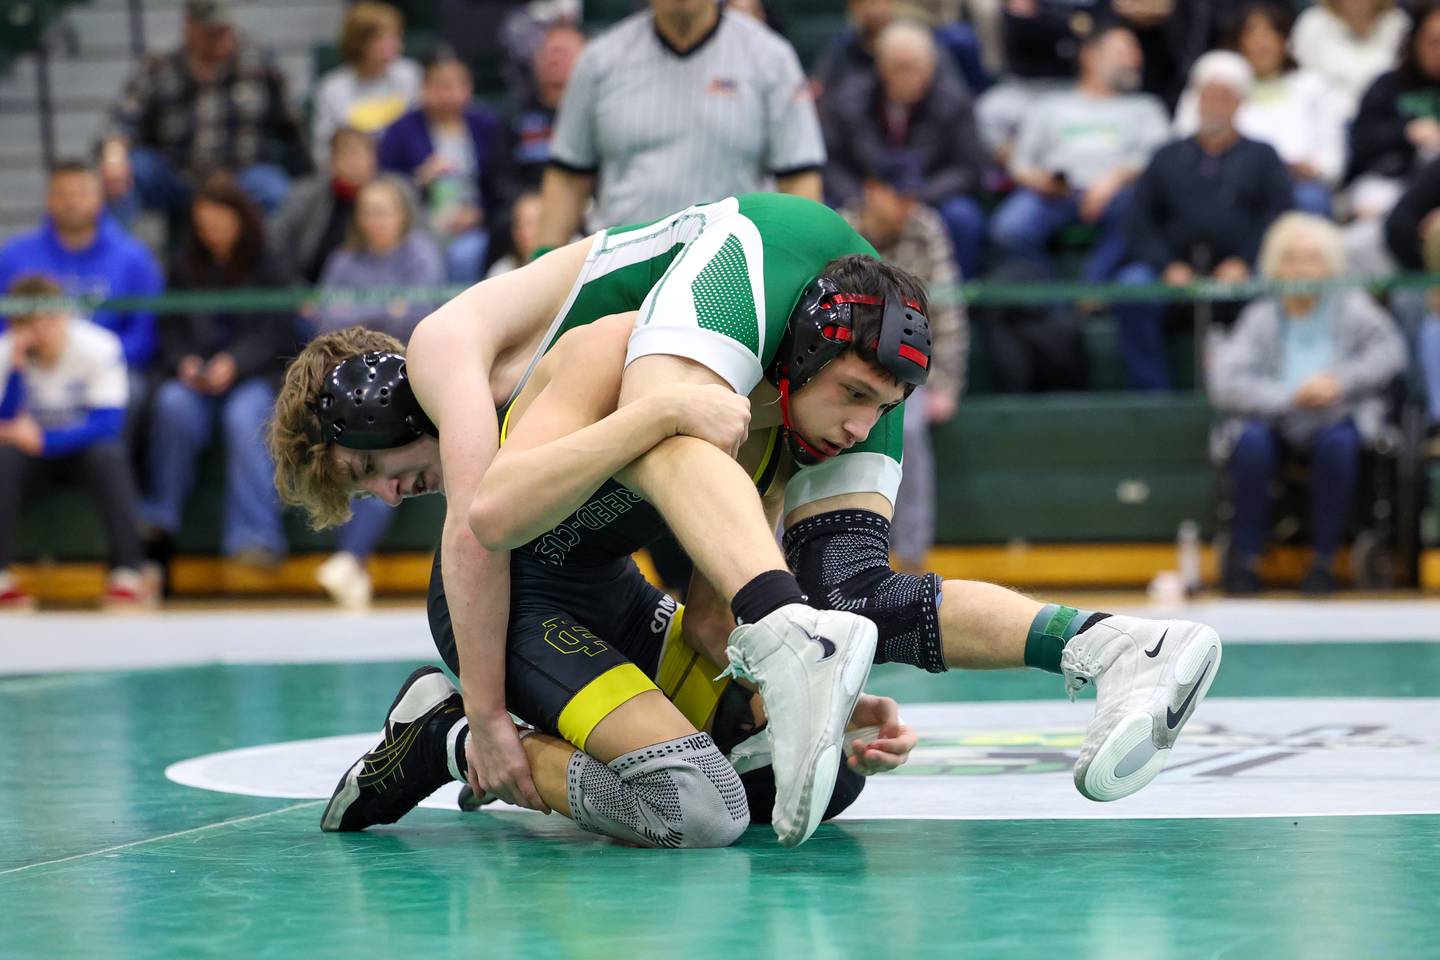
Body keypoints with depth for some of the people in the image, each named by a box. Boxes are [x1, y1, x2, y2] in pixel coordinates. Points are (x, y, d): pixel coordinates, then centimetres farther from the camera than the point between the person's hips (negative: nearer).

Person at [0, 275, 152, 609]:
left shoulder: (99, 347, -17)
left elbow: (108, 424, -23)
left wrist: (41, 440, -33)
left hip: (86, 449, -1)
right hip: (32, 455, 1)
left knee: (108, 454, -35)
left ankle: (127, 572, -34)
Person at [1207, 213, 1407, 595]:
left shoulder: (1351, 307, 7)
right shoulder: (1261, 317, 4)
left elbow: (1390, 351, -8)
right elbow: (1224, 383, -9)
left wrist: (1341, 381, -22)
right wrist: (1290, 396, -21)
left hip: (1335, 419, 0)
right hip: (1274, 421, 0)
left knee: (1337, 441, -33)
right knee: (1252, 441, -32)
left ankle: (1324, 560, -21)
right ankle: (1244, 560, -21)